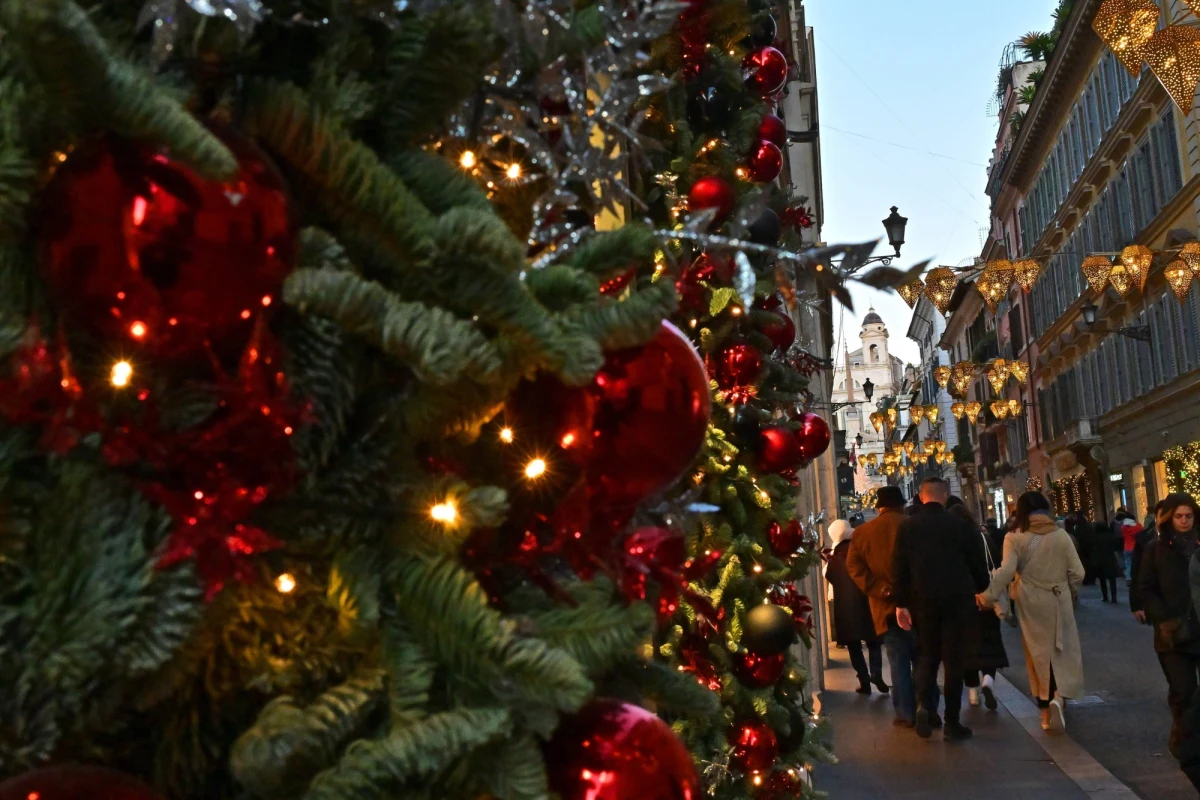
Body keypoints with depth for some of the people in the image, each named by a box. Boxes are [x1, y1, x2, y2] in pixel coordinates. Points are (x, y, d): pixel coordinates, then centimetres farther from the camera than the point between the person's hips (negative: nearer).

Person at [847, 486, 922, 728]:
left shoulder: (862, 532, 3)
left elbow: (853, 565, -7)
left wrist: (879, 589, -13)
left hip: (886, 606, 0)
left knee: (899, 662, 5)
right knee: (921, 659, 12)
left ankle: (905, 714, 7)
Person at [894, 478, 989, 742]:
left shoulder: (907, 527, -1)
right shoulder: (960, 525, -4)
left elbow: (900, 569, -2)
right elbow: (977, 563, 2)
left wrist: (901, 604, 2)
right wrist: (981, 589, 20)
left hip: (923, 601, 1)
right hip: (956, 600, -1)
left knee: (928, 654, 16)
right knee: (953, 659, 6)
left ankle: (924, 705, -5)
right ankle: (952, 723, 9)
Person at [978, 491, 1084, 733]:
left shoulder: (1014, 538, -5)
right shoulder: (1060, 535, 0)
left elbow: (1006, 570, -18)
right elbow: (1077, 573, 0)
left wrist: (990, 595, -18)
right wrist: (1071, 594, 17)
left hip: (1031, 603, 0)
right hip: (1059, 601, 0)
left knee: (1039, 652, 10)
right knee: (1064, 650, 9)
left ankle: (1046, 708, 15)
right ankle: (1059, 697, -13)